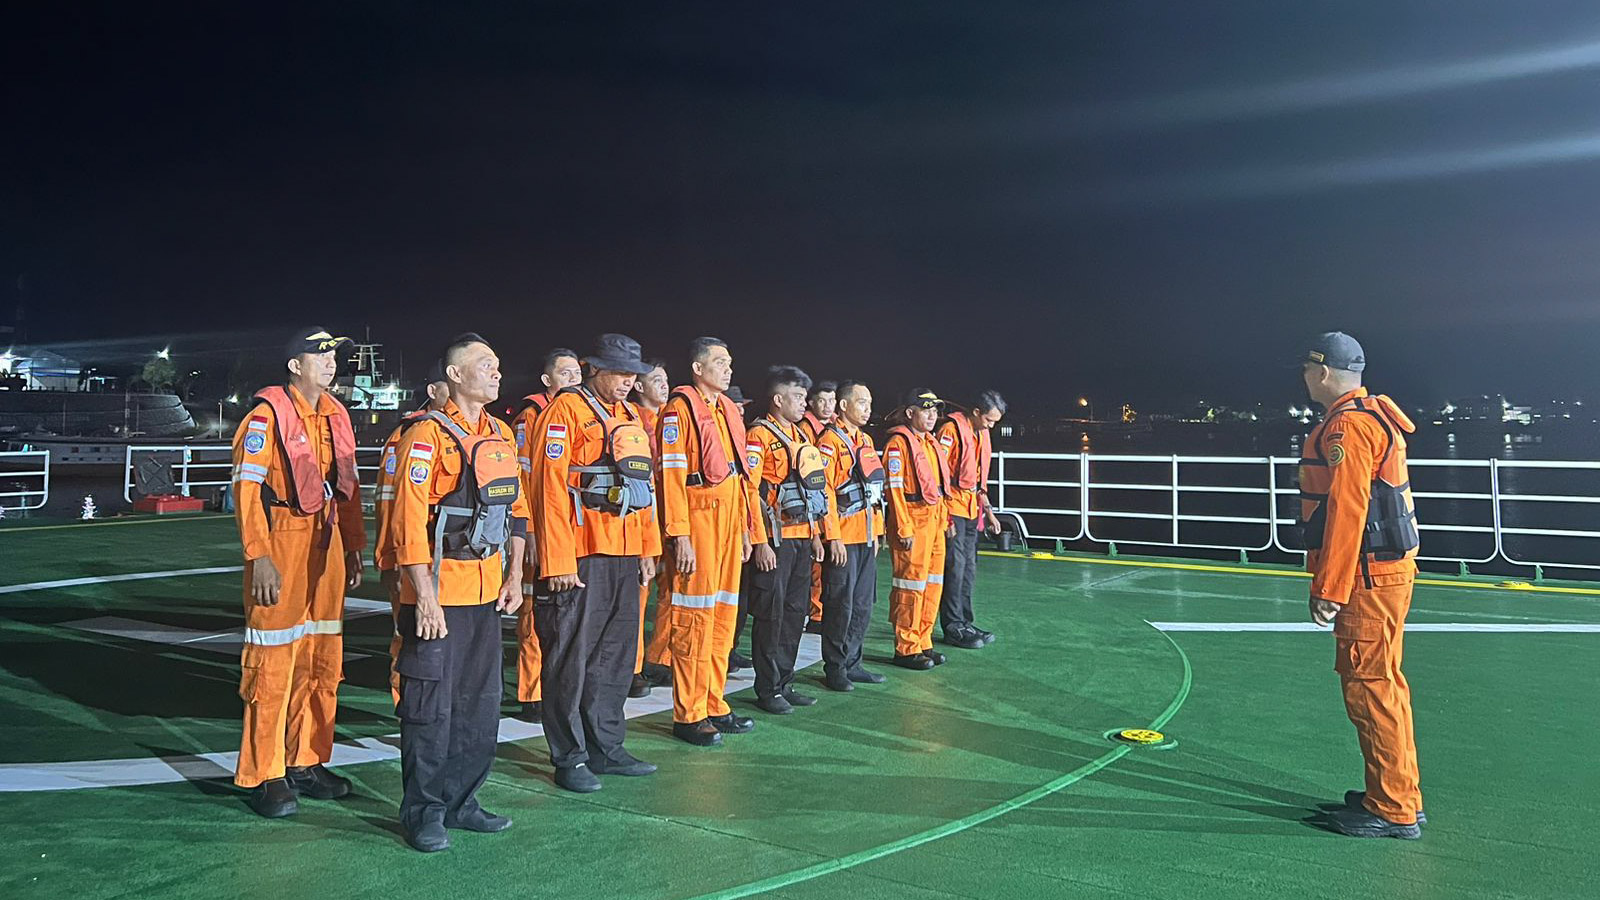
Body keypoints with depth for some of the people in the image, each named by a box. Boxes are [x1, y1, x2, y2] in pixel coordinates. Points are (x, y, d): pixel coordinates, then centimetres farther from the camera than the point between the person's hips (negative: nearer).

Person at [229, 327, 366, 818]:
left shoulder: (336, 416, 13)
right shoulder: (267, 416, -8)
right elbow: (245, 489, -12)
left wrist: (353, 547, 15)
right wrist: (259, 557, -18)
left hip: (326, 545, 7)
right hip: (281, 544, -7)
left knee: (323, 661, 11)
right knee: (273, 664, -3)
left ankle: (306, 761, 24)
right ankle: (264, 776, 9)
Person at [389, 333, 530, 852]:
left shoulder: (501, 435, 11)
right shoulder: (427, 436, -11)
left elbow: (516, 510, 17)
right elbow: (410, 522, -16)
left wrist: (514, 577, 10)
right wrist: (425, 598, -19)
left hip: (487, 594, 7)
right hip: (439, 596, -7)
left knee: (481, 706, 13)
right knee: (431, 708, 1)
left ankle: (461, 801, 26)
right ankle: (423, 813, 15)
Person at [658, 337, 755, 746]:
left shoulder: (728, 410, 17)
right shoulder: (679, 409, -8)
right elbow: (671, 475, -14)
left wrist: (745, 528, 16)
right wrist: (680, 536, -19)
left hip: (729, 521, 8)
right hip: (697, 519, -8)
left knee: (723, 616, 12)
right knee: (694, 619, -3)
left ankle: (714, 706, 22)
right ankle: (689, 716, 7)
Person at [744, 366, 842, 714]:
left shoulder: (801, 436, 17)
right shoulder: (759, 435, -8)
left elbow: (821, 488, 19)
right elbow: (750, 490, -15)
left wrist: (824, 535, 15)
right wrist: (760, 543, -19)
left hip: (804, 538, 8)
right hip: (775, 541, -8)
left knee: (795, 613, 12)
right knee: (771, 615, -1)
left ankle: (785, 683, 22)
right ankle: (768, 690, 9)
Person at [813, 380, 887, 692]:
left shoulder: (866, 440, 16)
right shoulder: (830, 441, -10)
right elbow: (824, 491, -16)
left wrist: (876, 532, 18)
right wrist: (832, 537, -18)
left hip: (866, 537, 8)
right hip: (843, 537, -8)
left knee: (863, 604, 12)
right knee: (840, 605, -1)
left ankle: (852, 663, 23)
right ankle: (835, 669, 10)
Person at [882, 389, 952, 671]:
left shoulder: (930, 442, 17)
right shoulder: (898, 442, -10)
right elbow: (894, 488, -15)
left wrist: (944, 520, 16)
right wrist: (904, 529, -19)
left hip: (935, 519, 9)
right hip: (913, 519, -9)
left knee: (933, 583, 11)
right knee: (911, 585, -3)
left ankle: (923, 643, 21)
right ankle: (906, 649, 6)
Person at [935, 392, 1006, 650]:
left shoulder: (982, 433, 15)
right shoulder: (952, 429, -14)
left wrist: (988, 511, 20)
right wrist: (944, 517, -20)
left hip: (971, 510, 9)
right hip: (952, 509, -9)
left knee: (969, 568, 13)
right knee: (954, 567, -7)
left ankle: (965, 622, 21)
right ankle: (952, 628, 1)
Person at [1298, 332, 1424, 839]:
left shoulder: (1349, 426, -17)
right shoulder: (1372, 416, 16)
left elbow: (1346, 512, -22)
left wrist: (1329, 591, -20)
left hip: (1369, 576, -11)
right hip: (1386, 570, 11)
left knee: (1370, 686, -3)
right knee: (1381, 683, 18)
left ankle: (1393, 811, 6)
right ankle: (1398, 795, 29)